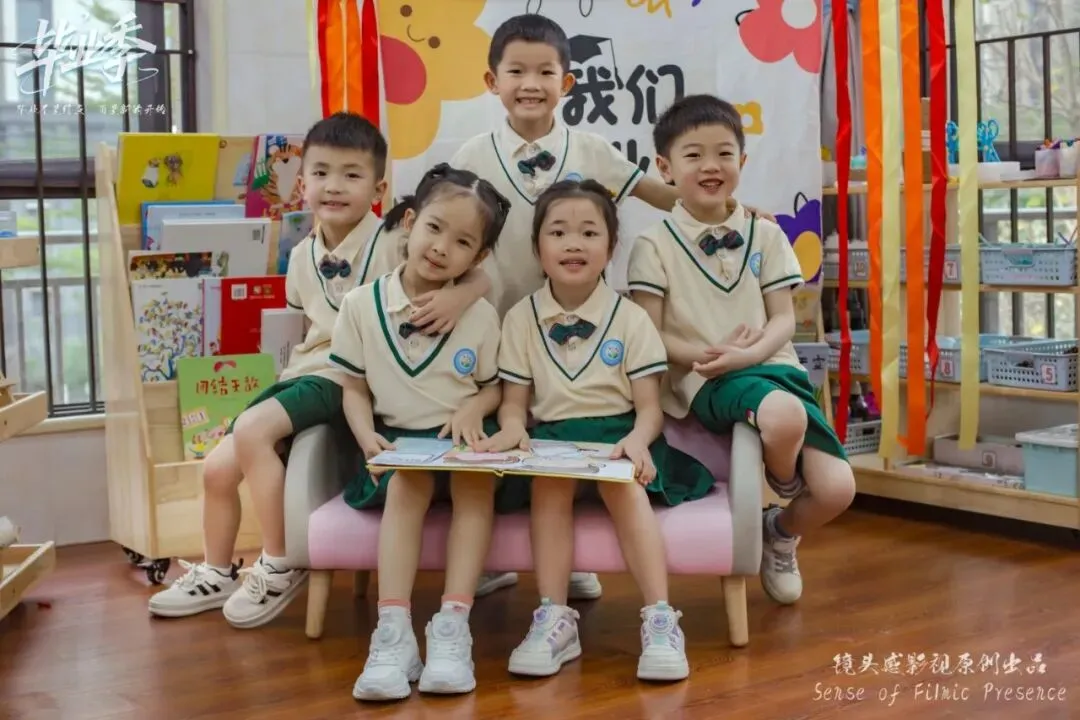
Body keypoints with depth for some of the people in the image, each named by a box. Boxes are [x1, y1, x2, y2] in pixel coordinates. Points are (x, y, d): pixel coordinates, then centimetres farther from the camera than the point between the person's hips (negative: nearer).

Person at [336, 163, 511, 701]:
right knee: (408, 484, -33)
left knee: (476, 480, -32)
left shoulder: (482, 315, 1)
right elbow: (355, 390, 5)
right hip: (398, 441, -1)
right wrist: (368, 438, -13)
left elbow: (495, 387, 10)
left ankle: (453, 627, -35)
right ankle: (393, 633, -40)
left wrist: (474, 406, -13)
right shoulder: (361, 305, 0)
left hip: (462, 436, 1)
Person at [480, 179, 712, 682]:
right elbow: (513, 401, 7)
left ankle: (660, 618, -35)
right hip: (551, 436, 1)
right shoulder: (520, 318, 8)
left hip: (616, 433, -1)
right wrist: (512, 427, -18)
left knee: (623, 484, -34)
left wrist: (637, 440, -23)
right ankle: (554, 619, -33)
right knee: (549, 480, -33)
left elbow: (649, 408, 1)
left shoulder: (630, 318, 4)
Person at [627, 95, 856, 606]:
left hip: (771, 366, 4)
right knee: (783, 416, -38)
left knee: (836, 490, -14)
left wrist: (749, 353, -14)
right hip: (708, 382, -4)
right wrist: (704, 354, -18)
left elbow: (783, 320, 7)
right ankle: (785, 488, 1)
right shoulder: (654, 245, 2)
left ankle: (782, 533, 24)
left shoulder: (765, 236, 11)